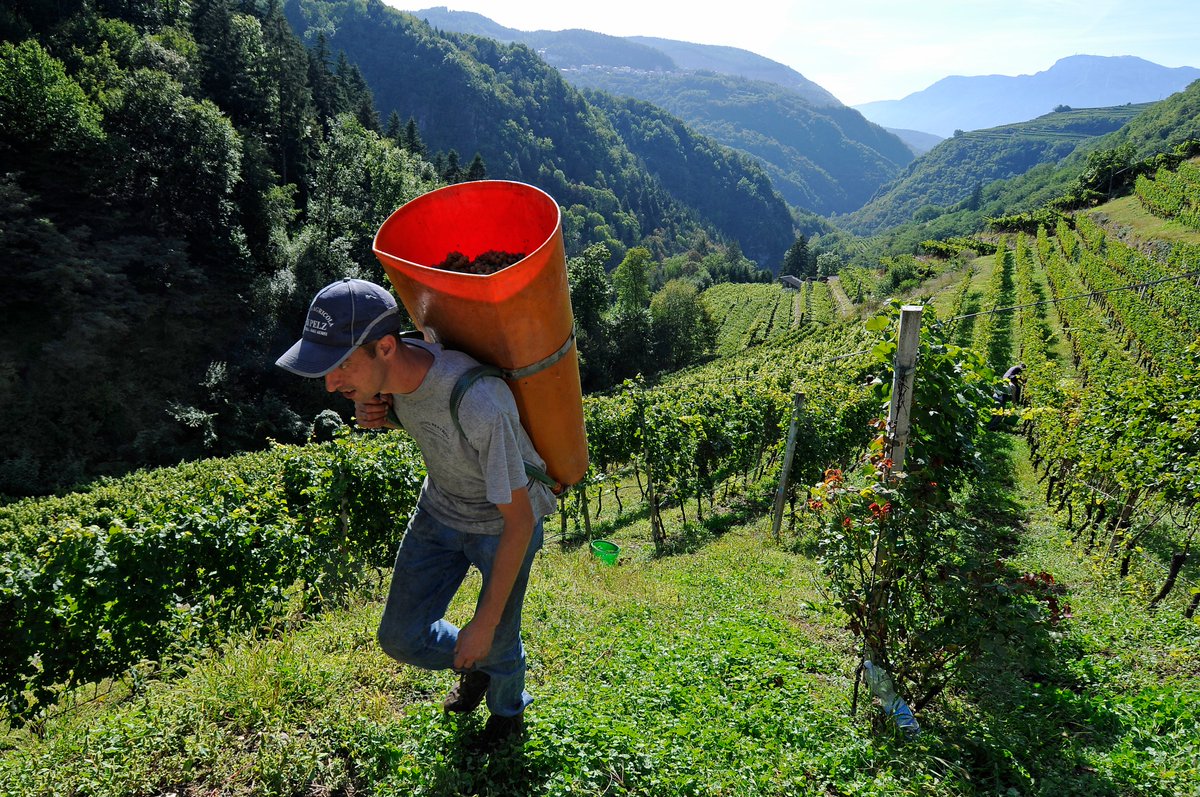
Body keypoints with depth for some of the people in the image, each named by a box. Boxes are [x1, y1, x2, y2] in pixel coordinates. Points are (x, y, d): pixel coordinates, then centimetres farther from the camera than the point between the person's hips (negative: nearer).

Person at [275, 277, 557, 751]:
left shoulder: (479, 406, -42)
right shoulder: (388, 371, -21)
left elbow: (519, 521, -30)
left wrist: (485, 623, -21)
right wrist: (375, 414, -18)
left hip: (502, 525, -5)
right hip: (439, 511, 6)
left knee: (498, 643, 13)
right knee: (401, 637, 9)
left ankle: (508, 710, 49)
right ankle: (475, 666, 42)